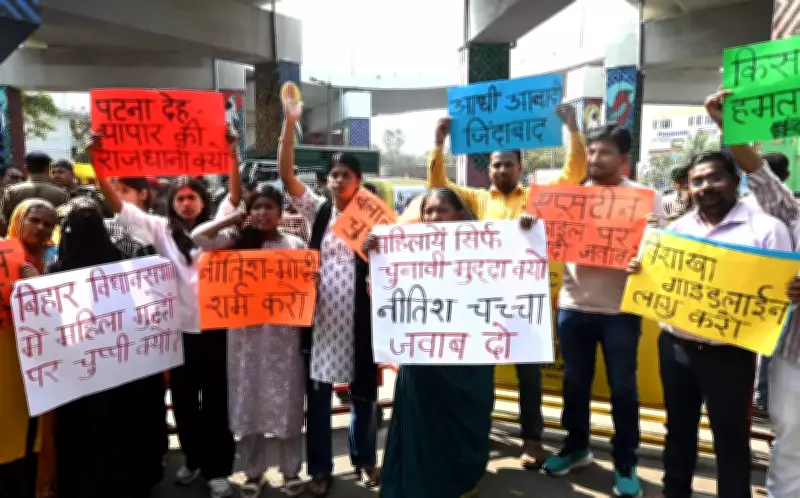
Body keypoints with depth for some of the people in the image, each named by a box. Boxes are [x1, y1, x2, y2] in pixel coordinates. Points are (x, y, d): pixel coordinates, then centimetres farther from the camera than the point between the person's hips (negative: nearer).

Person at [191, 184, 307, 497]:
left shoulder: (296, 245, 4)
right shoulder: (237, 241, 4)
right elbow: (199, 236, -9)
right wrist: (235, 218, -8)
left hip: (284, 335, -1)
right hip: (245, 334, 1)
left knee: (286, 403, 7)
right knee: (248, 402, 10)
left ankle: (291, 471, 23)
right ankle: (253, 472, 27)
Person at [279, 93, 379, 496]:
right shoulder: (316, 210, 4)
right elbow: (285, 174, -7)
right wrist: (290, 123, -15)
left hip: (358, 314, -1)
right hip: (320, 312, 1)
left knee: (363, 391, 11)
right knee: (318, 393, 7)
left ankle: (365, 461, 31)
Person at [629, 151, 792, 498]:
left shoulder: (765, 228, -6)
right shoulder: (678, 228, 8)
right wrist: (638, 270, -5)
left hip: (728, 353, -4)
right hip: (674, 346, 5)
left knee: (731, 437, 8)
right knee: (678, 428, 19)